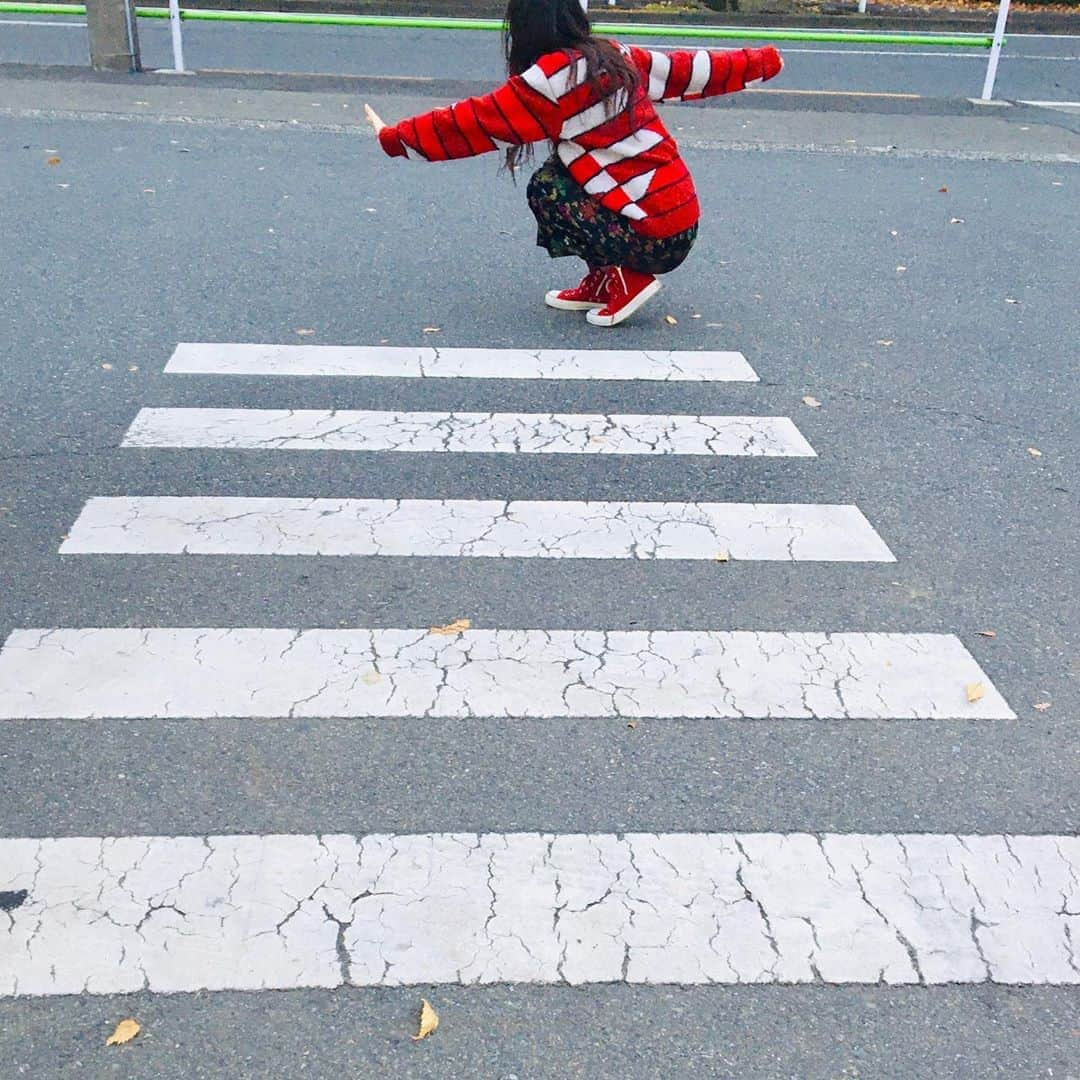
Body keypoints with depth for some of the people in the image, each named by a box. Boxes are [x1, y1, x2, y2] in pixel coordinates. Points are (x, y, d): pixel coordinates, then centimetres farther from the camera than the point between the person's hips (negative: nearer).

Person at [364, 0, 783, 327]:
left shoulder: (552, 79, -12)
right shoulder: (617, 57, 9)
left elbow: (472, 123, -9)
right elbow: (690, 70, 19)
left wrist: (393, 138, 0)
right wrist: (764, 60, 34)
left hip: (654, 240, -8)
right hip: (683, 220, 8)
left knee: (546, 189, 2)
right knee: (566, 170, 17)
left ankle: (623, 278, 1)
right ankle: (602, 280, 18)